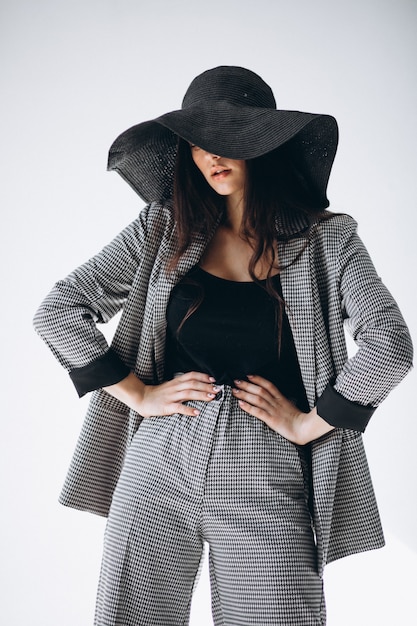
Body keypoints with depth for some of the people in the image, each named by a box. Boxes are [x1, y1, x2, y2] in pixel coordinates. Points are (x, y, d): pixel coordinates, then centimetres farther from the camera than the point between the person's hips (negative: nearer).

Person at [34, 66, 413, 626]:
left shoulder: (325, 241, 1)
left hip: (266, 485, -1)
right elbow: (57, 312, 4)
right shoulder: (163, 230, 5)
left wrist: (308, 424, -8)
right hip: (159, 472, 2)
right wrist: (139, 395, -1)